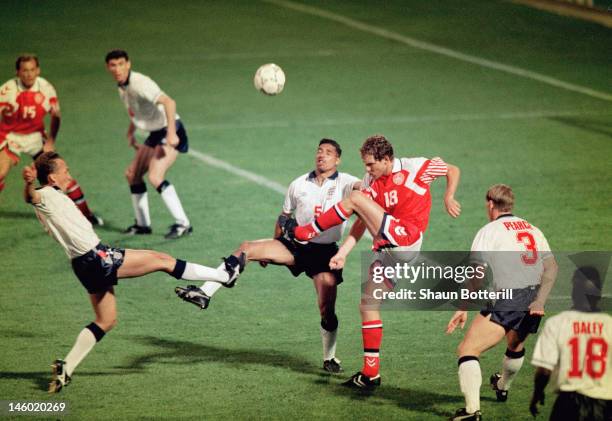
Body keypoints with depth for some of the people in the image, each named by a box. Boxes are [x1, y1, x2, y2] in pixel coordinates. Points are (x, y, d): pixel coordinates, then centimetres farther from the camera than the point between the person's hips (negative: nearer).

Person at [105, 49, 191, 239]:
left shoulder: (139, 83, -22)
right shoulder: (122, 87, 8)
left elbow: (168, 102, -33)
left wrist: (171, 133, -38)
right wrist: (130, 133, 22)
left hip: (169, 132, -10)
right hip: (155, 134, 10)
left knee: (155, 177, -24)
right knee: (132, 174, 14)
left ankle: (182, 224, -19)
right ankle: (142, 224, 27)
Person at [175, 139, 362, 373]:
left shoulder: (343, 183, -2)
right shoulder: (298, 185, 10)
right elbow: (284, 218, 20)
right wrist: (271, 251, 20)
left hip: (325, 252, -3)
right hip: (295, 245, 3)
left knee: (327, 311, -8)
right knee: (246, 249, -17)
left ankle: (329, 359, 14)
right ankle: (205, 294, -24)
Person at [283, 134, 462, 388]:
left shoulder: (414, 168, -2)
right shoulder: (371, 182, 13)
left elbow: (452, 170, 10)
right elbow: (361, 223, 11)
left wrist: (448, 198, -7)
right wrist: (343, 253, 0)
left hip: (406, 237, -8)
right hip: (386, 248, 8)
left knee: (355, 199, -15)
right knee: (368, 305, 6)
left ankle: (306, 233, -1)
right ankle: (370, 374, 12)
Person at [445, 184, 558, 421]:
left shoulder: (489, 231, 1)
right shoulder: (533, 230, 19)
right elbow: (551, 267, 8)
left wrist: (463, 309, -9)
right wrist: (539, 301, 1)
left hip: (507, 300, -7)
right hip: (533, 299, 7)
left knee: (467, 350, -9)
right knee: (516, 346, 34)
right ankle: (502, 388, 61)